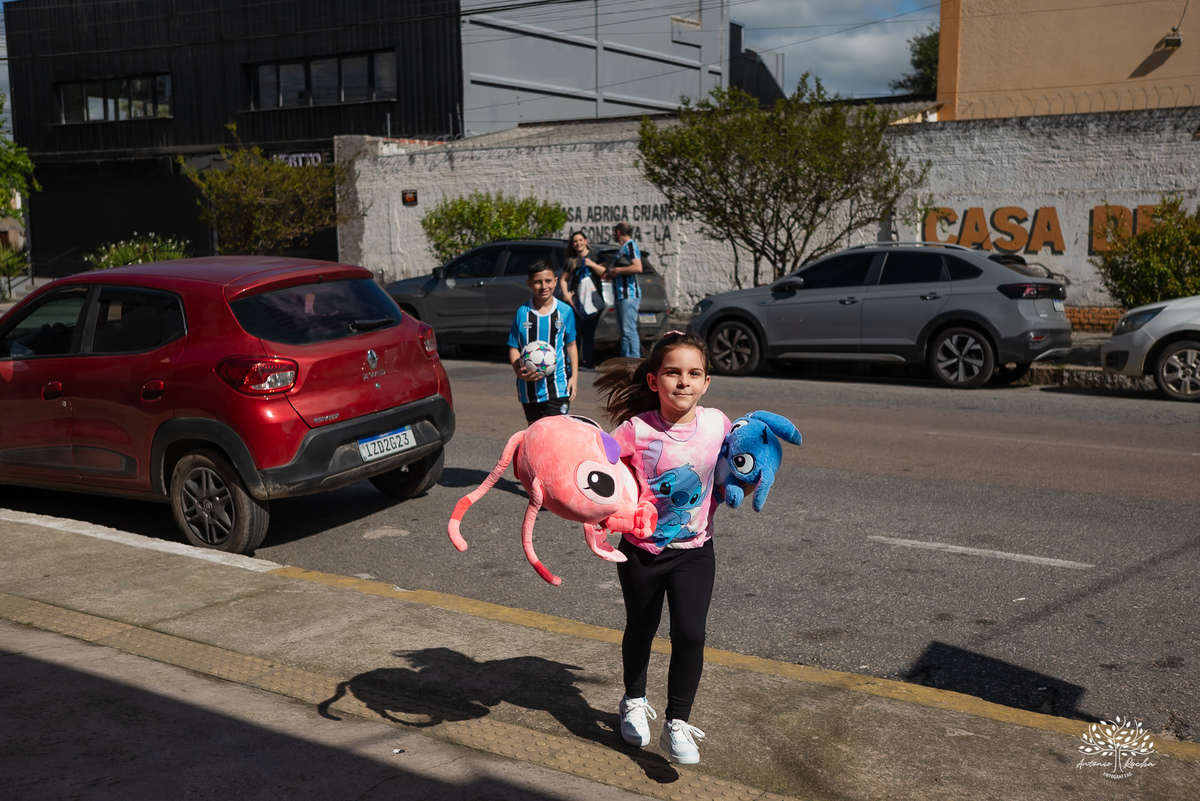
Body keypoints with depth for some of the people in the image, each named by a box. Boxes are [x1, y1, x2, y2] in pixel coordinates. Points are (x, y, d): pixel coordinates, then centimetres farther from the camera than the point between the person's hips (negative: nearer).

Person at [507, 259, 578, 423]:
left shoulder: (565, 311, -1)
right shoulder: (522, 312, -2)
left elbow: (571, 345, 8)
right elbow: (513, 347, 2)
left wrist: (574, 375, 0)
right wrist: (519, 371, -16)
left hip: (558, 385, -2)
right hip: (530, 385, 2)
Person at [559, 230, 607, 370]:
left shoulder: (594, 256, 12)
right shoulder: (571, 260, 13)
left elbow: (603, 273, 5)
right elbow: (563, 279, 12)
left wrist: (592, 264, -11)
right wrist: (565, 293, -5)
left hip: (593, 299, 0)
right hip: (576, 299, 0)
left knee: (589, 331, -1)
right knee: (574, 330, -9)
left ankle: (586, 360, 4)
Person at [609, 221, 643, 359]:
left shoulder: (631, 245, -7)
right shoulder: (622, 248, 22)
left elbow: (638, 268, -20)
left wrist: (617, 270, -12)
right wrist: (611, 270, 19)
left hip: (629, 295, -10)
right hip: (620, 296, 10)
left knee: (629, 330, -13)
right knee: (624, 330, 12)